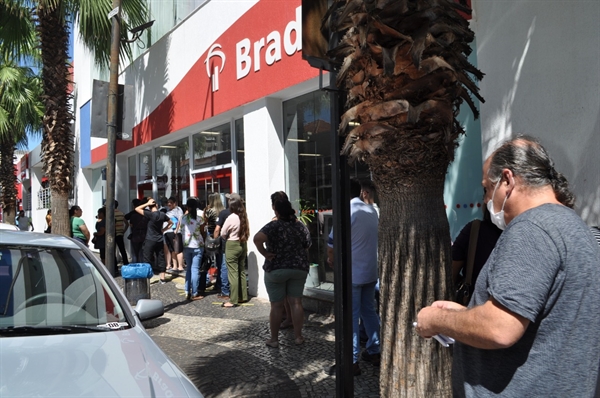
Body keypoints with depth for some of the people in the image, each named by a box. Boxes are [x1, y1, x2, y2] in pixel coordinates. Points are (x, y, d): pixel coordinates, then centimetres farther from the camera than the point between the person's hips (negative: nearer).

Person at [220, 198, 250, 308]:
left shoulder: (231, 218, -15)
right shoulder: (244, 217, 2)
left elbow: (223, 233, -7)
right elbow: (247, 231, 6)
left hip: (232, 246, -7)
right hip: (243, 245, 7)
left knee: (233, 273, -4)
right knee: (242, 271, 15)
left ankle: (233, 300, -1)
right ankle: (243, 296, 23)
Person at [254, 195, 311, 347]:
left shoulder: (274, 226, -14)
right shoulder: (301, 226, 3)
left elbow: (257, 238, -29)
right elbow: (307, 247, 11)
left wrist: (264, 253, -17)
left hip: (276, 269, -4)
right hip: (299, 269, 4)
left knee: (276, 306, 4)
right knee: (296, 303, 10)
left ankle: (274, 339, 13)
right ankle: (298, 336, 15)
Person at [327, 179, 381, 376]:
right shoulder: (372, 211, 6)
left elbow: (332, 244, -15)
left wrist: (331, 259, 6)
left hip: (352, 272, -7)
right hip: (371, 270, 7)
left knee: (350, 317, -2)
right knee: (369, 311, 18)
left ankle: (351, 362, 2)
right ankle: (374, 351, 27)